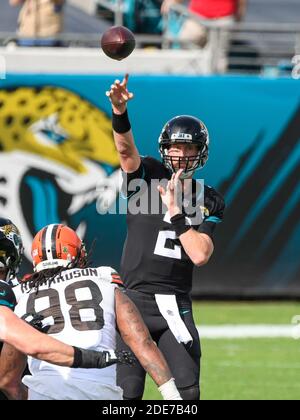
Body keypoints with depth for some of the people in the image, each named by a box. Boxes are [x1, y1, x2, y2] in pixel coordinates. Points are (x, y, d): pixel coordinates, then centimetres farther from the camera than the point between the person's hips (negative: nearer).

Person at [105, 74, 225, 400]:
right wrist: (119, 113, -38)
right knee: (127, 392, -5)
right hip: (133, 299, -2)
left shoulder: (208, 202, 8)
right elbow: (126, 150, -19)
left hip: (175, 304, 2)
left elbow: (200, 255, -5)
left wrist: (175, 210, -10)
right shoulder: (147, 176, 3)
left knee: (186, 391, -5)